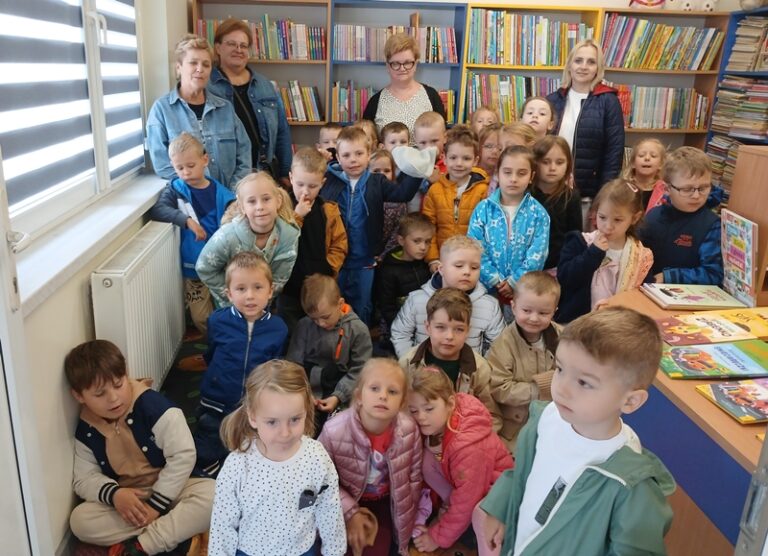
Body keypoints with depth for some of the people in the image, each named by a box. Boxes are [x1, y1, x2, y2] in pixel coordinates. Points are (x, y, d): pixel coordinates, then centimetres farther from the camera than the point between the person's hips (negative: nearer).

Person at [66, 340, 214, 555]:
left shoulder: (152, 405, -20)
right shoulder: (86, 429, -3)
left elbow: (183, 455, -21)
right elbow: (84, 478, 0)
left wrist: (156, 504, -21)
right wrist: (114, 494, -22)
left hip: (171, 489, -4)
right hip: (127, 498, 4)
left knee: (212, 495, -32)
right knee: (80, 520, -22)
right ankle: (176, 532, -21)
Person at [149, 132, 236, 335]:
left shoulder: (221, 194, -4)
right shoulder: (175, 189, -2)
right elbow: (157, 210, -18)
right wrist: (186, 220, -27)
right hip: (194, 268, 1)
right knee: (202, 319, 4)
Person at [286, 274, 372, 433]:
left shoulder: (358, 330, -5)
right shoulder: (304, 326, 0)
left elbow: (358, 372, -6)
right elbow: (294, 364, 0)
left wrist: (337, 396, -16)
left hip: (341, 400, -1)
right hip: (308, 392, 1)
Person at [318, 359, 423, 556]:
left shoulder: (409, 429, -22)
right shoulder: (334, 431, -29)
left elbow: (414, 477, -6)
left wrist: (408, 522, 1)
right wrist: (350, 513, -17)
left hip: (385, 502, 1)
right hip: (350, 500, -1)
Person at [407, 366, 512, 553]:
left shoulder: (468, 444, -36)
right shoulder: (434, 426, -16)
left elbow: (466, 501, -28)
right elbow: (428, 472, 0)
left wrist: (438, 537, -17)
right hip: (455, 480, 7)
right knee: (427, 463, -19)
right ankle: (449, 508, -2)